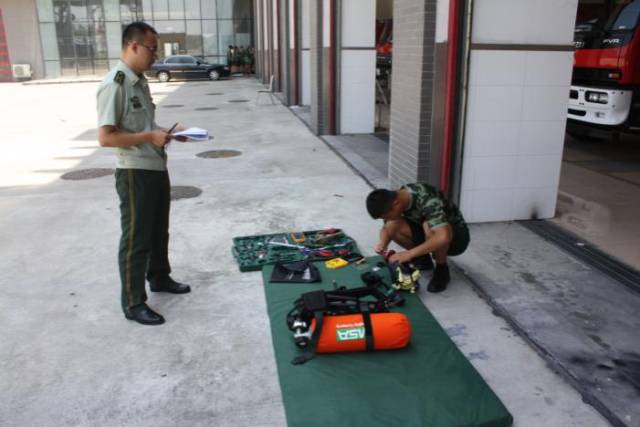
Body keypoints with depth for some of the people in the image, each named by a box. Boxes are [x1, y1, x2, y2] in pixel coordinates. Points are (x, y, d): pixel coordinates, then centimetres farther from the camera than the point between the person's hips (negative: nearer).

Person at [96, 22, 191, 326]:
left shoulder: (139, 81, 10)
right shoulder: (114, 85, -18)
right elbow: (106, 137, -22)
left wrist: (167, 132, 5)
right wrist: (150, 137, -22)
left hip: (156, 168, 9)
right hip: (134, 173, -9)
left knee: (158, 231, 21)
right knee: (135, 238, 1)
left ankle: (160, 278, 40)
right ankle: (133, 304, 13)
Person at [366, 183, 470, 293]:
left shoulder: (428, 201, -35)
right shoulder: (396, 199, -13)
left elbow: (444, 238, -46)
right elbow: (386, 228, -4)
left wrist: (409, 254, -45)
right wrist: (383, 243, -26)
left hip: (457, 236, -6)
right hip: (428, 231, 6)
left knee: (429, 226, -38)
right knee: (392, 226, -18)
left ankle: (442, 270, -13)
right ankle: (423, 258, 5)